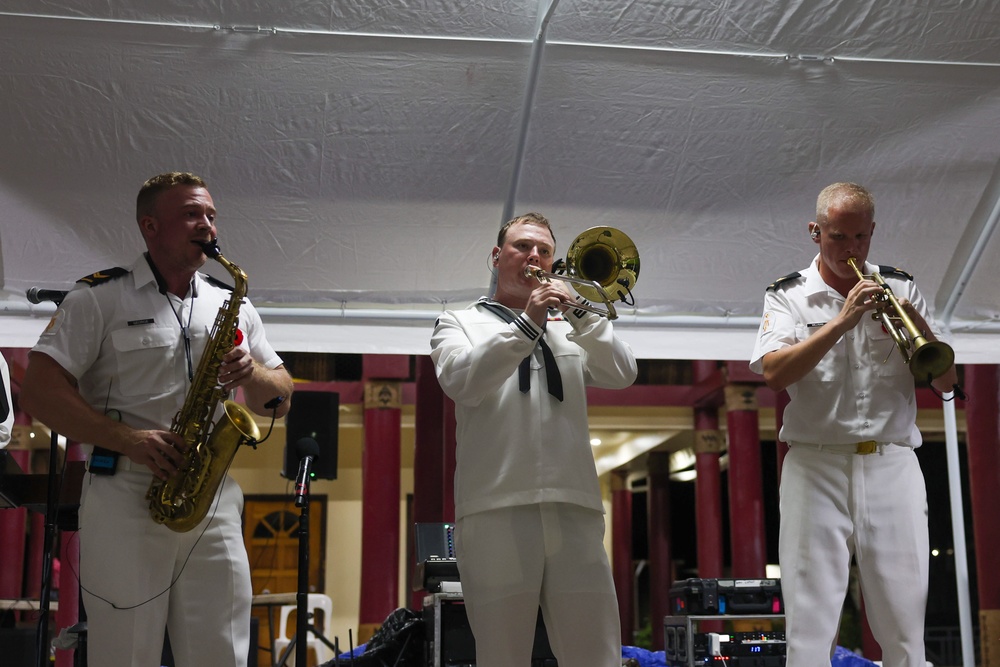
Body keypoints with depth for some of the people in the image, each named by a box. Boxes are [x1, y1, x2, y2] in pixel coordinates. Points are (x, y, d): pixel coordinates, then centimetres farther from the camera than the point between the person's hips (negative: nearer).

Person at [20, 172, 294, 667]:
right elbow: (39, 390, -5)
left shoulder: (233, 306, 17)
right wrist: (129, 439, -17)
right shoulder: (99, 298, 2)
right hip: (125, 497, -4)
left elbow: (280, 400, 18)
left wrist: (252, 374, -5)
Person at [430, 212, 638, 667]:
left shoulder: (569, 329, 23)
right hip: (497, 510, -2)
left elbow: (622, 374, 6)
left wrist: (577, 312, -4)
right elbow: (463, 383, -5)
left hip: (575, 509, 2)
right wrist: (527, 323, -11)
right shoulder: (460, 323, 16)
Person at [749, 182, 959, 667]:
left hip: (893, 468, 2)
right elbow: (774, 373, -13)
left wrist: (919, 326, -10)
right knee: (811, 627, -2)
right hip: (817, 468, -2)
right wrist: (841, 321, -17)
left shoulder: (901, 290, 12)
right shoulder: (788, 296, 5)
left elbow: (946, 381, 8)